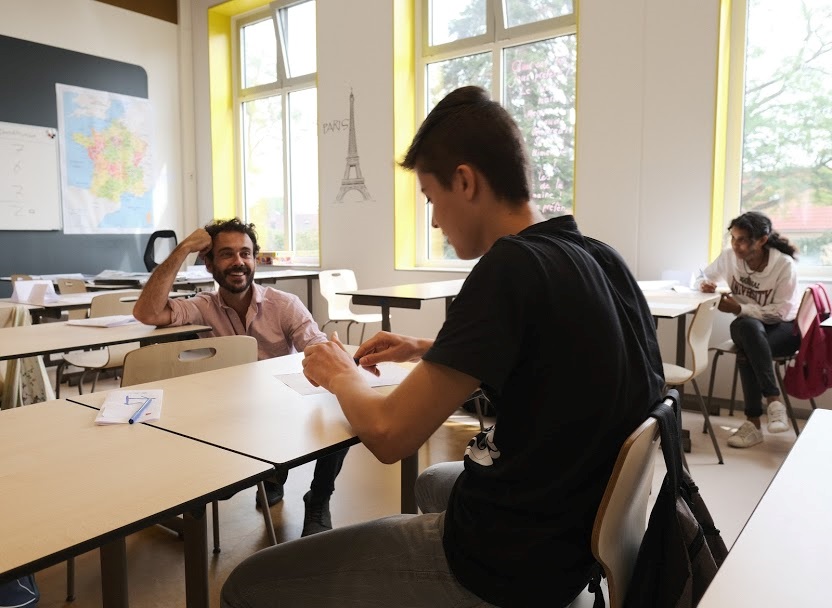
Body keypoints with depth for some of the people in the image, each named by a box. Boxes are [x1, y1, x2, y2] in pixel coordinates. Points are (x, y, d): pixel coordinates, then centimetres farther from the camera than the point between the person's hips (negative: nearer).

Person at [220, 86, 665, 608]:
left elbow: (389, 434, -23)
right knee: (433, 482, 38)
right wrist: (428, 351, 14)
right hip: (578, 522, 9)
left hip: (512, 562, -9)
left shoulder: (512, 265, -25)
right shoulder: (600, 258, 1)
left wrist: (342, 375, -2)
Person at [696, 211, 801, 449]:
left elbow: (782, 312, -20)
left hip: (786, 328, -3)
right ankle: (773, 400, -32)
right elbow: (704, 277, 7)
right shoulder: (729, 256, -9)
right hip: (750, 328, 3)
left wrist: (739, 308, -28)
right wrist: (704, 284, -18)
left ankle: (754, 421, -28)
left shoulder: (784, 264, -20)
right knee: (745, 327, -36)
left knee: (747, 352, -36)